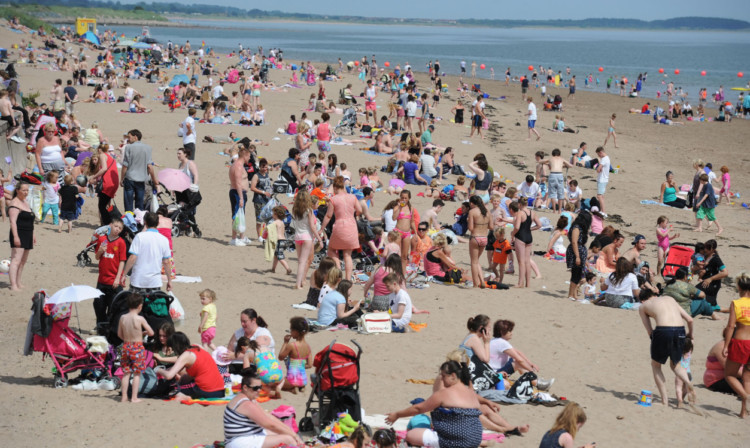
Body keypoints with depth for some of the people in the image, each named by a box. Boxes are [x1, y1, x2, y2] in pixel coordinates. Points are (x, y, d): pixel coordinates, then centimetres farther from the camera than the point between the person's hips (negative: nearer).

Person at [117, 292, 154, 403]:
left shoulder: (122, 318, -2)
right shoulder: (140, 319, -14)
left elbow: (119, 334, 7)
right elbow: (151, 333, -10)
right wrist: (143, 332, 10)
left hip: (126, 346, 4)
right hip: (138, 347, -4)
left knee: (126, 373, 12)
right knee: (137, 374, 6)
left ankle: (124, 397, 14)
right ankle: (134, 397, 7)